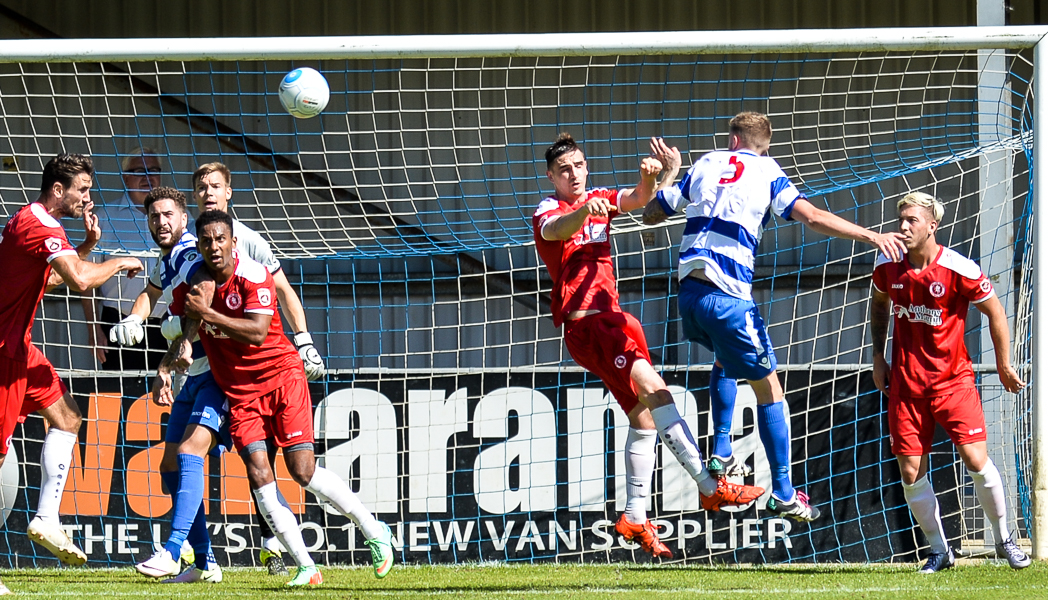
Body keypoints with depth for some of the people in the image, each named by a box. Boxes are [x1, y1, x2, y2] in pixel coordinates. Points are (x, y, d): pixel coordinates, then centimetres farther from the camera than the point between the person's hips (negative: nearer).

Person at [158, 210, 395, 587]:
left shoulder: (253, 276, -15)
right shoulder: (190, 282, 0)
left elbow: (257, 331, -26)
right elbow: (183, 335, 14)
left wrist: (209, 314, -29)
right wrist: (165, 368, -3)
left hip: (281, 375, -4)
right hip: (239, 391, 4)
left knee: (303, 471, -12)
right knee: (258, 474, -14)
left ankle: (374, 531, 8)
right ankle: (305, 567, -9)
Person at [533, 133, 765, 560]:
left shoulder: (600, 201, 15)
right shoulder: (547, 213, -4)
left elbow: (637, 200, -4)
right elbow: (558, 229, -29)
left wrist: (650, 177, -28)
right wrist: (584, 211, -52)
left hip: (613, 318, 8)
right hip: (584, 322, -8)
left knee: (644, 417, 9)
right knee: (653, 388, -23)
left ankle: (635, 517, 18)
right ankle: (709, 487, -30)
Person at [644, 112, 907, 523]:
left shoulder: (706, 165, 15)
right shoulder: (767, 173, 3)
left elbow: (652, 213, 20)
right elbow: (813, 217, -10)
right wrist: (872, 236, -9)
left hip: (689, 292, 5)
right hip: (728, 296, -5)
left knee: (725, 358, 35)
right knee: (768, 389, 6)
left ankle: (721, 453, 28)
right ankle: (783, 494, 6)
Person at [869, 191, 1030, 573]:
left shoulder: (960, 270, -15)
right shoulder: (887, 266, -2)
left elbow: (994, 312, -1)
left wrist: (1004, 366, 5)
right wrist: (878, 356, 15)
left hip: (952, 377, -3)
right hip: (905, 381, 3)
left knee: (976, 461, -12)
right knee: (911, 472, -2)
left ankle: (1003, 538, 11)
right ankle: (939, 551, 15)